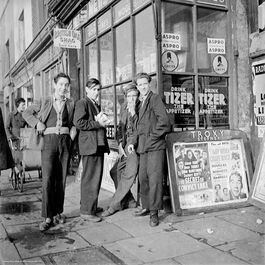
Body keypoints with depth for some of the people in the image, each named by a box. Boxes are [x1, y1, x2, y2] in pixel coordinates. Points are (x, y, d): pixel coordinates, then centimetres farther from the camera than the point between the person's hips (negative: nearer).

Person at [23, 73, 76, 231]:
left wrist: (74, 129, 2)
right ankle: (48, 217, -4)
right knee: (48, 179, -10)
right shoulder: (45, 102, 8)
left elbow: (74, 122, 23)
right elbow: (27, 113, 16)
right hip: (49, 142, -2)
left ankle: (58, 212, 20)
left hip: (65, 142, 2)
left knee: (61, 179, 6)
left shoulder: (71, 104, 12)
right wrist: (37, 123, -1)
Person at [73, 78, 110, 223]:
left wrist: (103, 122, 7)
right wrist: (98, 123, -15)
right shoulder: (82, 103, -3)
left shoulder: (96, 105, 24)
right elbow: (78, 122, -16)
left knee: (96, 178, 12)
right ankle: (86, 211, 1)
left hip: (99, 145, 9)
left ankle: (92, 206, 24)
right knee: (89, 179, -6)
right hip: (89, 145, -9)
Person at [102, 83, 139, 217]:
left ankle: (114, 204, 0)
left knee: (129, 174, -11)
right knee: (116, 172, 8)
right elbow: (120, 127, 16)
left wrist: (133, 113, -20)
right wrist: (120, 144, 4)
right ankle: (129, 201, 22)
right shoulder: (124, 109, 13)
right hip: (125, 144, 7)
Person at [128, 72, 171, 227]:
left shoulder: (155, 98, -6)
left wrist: (153, 136, -13)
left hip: (155, 146, -9)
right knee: (143, 178, 13)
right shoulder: (142, 103, 21)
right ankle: (146, 206, 26)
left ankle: (154, 212, 0)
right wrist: (134, 143, 15)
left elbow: (164, 120, -18)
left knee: (155, 178, -7)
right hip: (143, 147, 9)